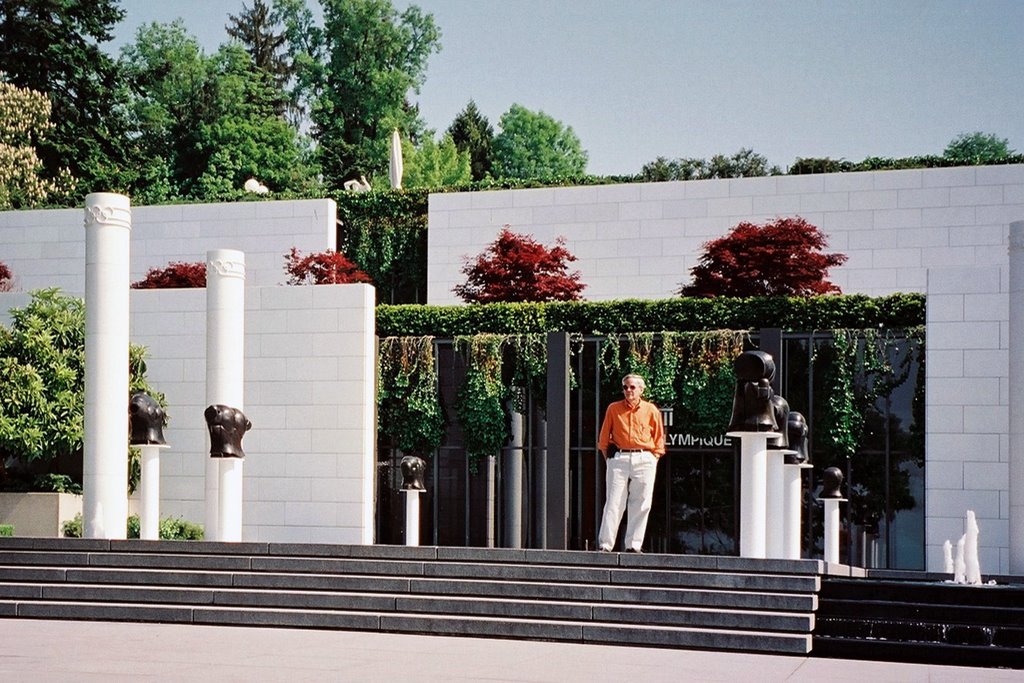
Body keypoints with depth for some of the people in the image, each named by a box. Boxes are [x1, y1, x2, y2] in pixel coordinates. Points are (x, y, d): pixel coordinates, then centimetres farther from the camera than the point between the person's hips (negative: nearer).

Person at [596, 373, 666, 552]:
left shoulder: (651, 410, 7)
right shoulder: (613, 409, 8)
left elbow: (659, 439, 10)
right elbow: (603, 439, 11)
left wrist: (653, 460, 1)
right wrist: (608, 459, 3)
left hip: (644, 459, 1)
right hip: (619, 458, 0)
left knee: (641, 504, 0)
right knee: (614, 503, -4)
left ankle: (633, 545, 5)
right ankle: (605, 544, -4)